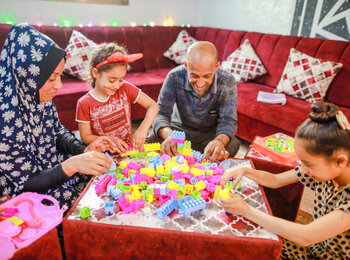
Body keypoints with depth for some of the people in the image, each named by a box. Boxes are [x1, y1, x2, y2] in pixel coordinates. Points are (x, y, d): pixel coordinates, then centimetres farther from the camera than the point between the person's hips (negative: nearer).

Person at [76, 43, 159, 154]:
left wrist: (143, 128, -21)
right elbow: (86, 137, -5)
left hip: (128, 148, 0)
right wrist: (111, 139, -21)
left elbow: (153, 106, -5)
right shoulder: (84, 104, -11)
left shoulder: (125, 88, -6)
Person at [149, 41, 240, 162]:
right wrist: (168, 134, -47)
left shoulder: (227, 82, -21)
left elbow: (228, 119, -22)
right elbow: (161, 113, -22)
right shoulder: (175, 77, -22)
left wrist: (219, 140, -47)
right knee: (152, 141, -26)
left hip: (211, 132, 0)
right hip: (179, 129, 1)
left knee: (232, 145, -30)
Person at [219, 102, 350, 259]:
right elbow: (275, 180, -2)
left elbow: (305, 237, -36)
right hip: (314, 247, 5)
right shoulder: (322, 169, -13)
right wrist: (245, 171, -20)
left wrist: (246, 210, -33)